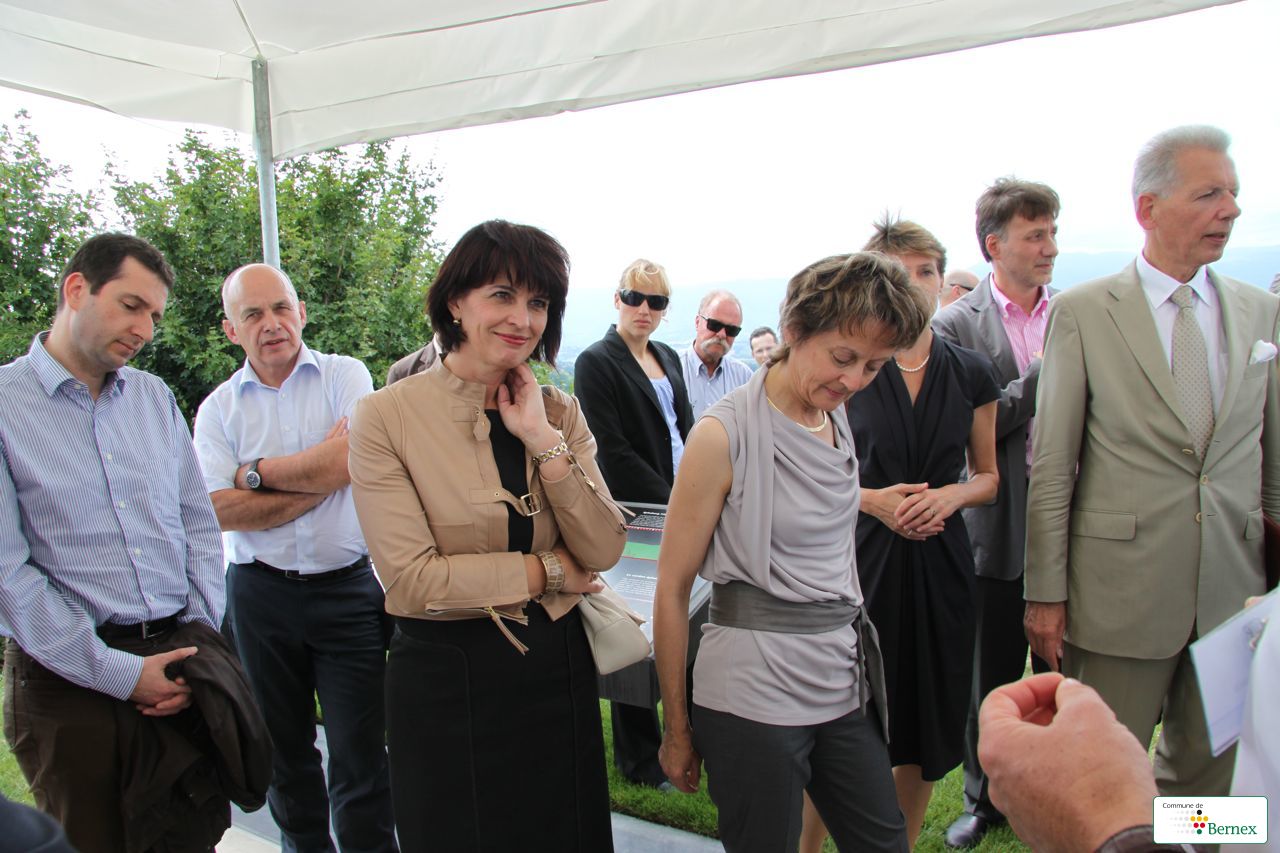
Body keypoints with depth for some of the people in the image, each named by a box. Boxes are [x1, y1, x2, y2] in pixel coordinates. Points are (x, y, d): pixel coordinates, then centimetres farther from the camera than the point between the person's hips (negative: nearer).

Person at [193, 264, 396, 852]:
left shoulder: (345, 376, -1)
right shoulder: (219, 408, 3)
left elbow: (352, 461, -16)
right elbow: (223, 511, -8)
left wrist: (256, 472, -6)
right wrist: (320, 475, -12)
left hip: (346, 588, -2)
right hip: (260, 593, 3)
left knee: (360, 752, 1)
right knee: (283, 745, 18)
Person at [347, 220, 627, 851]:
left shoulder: (559, 412, 2)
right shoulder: (386, 416, -11)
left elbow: (604, 550, -7)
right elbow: (411, 579, -18)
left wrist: (543, 440, -16)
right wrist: (548, 571, -12)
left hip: (557, 666, 4)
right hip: (444, 678, -4)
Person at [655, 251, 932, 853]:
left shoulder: (838, 418, 6)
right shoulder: (724, 434, -15)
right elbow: (672, 587, -11)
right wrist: (677, 726, -5)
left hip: (844, 679, 7)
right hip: (755, 691, -6)